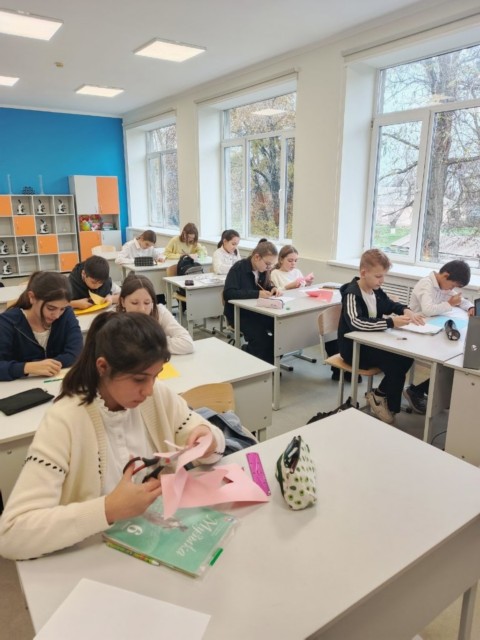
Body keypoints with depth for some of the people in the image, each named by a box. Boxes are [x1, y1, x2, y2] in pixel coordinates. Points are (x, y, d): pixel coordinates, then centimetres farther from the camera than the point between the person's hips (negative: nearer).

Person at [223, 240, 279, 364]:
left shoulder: (262, 269, 2)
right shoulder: (238, 268, -18)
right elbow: (228, 293, -28)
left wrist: (273, 288, -7)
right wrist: (257, 294, -34)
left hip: (256, 311, 7)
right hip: (238, 313, -6)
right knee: (261, 338, -28)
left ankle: (269, 365, -2)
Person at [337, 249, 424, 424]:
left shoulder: (376, 291, 4)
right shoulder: (352, 294, -21)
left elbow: (391, 305, 23)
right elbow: (356, 322, -38)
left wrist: (406, 311, 0)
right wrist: (391, 322, -43)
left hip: (371, 342, 8)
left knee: (406, 356, -9)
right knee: (395, 362, -22)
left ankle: (381, 394, 7)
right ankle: (380, 398, 3)